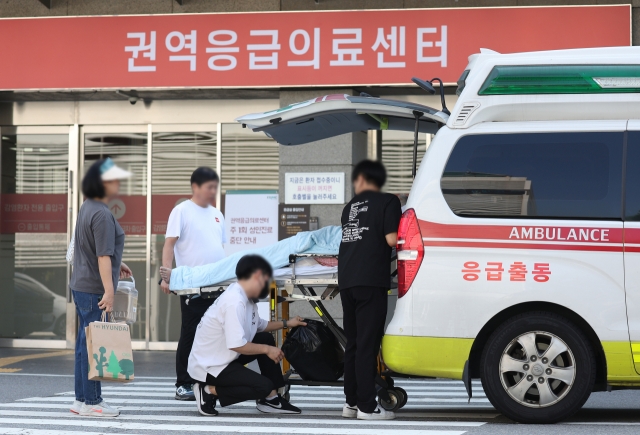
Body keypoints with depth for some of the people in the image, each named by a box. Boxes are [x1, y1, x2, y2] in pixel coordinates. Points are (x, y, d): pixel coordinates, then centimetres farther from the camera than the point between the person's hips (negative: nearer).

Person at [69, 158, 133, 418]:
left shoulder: (87, 208, 13)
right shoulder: (102, 215, -18)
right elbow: (103, 255, -24)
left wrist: (117, 264, 38)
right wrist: (109, 290, -26)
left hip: (81, 286, 10)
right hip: (94, 289, -10)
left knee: (85, 344, 14)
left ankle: (82, 400, 21)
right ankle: (92, 402, 0)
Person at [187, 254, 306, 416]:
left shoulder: (246, 298, 5)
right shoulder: (234, 302, -26)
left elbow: (260, 326, 24)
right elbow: (237, 345, -30)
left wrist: (286, 323, 23)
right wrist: (267, 350, -17)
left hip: (223, 358, 10)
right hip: (208, 367, -10)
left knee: (266, 339, 11)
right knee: (264, 386, -17)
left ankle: (271, 399, 13)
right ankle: (210, 391, -7)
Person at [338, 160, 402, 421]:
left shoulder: (350, 206, 19)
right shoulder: (388, 202, 0)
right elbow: (391, 240, -8)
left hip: (347, 281, 6)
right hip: (371, 280, -6)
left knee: (353, 343, 12)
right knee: (368, 345, -6)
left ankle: (351, 402, 15)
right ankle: (367, 407, -7)